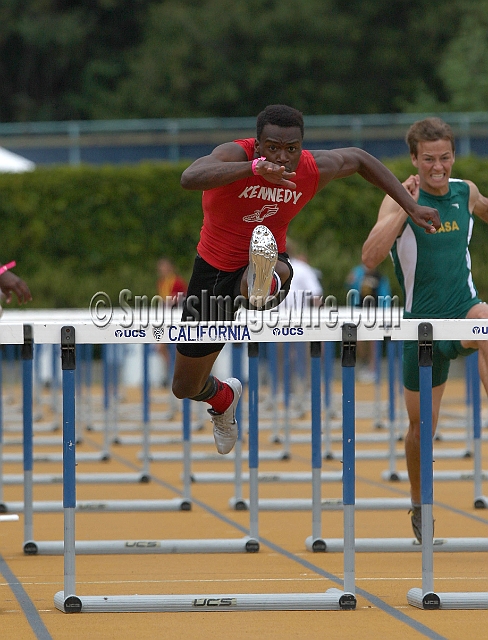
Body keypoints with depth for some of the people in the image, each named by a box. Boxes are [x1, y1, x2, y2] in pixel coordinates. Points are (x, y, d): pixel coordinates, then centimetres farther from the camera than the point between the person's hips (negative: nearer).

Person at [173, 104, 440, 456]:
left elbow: (360, 159, 9)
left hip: (264, 263, 0)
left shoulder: (314, 169, -14)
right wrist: (256, 168, -59)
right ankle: (223, 397, 45)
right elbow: (189, 178, -47)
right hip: (215, 268, 0)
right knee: (185, 387, 13)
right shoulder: (236, 154, -25)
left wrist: (412, 206, 4)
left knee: (280, 271, -41)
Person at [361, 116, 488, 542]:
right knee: (422, 424, 10)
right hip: (423, 321, -1)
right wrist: (405, 209, -29)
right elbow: (370, 258, -25)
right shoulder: (401, 198, -11)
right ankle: (419, 507, 32)